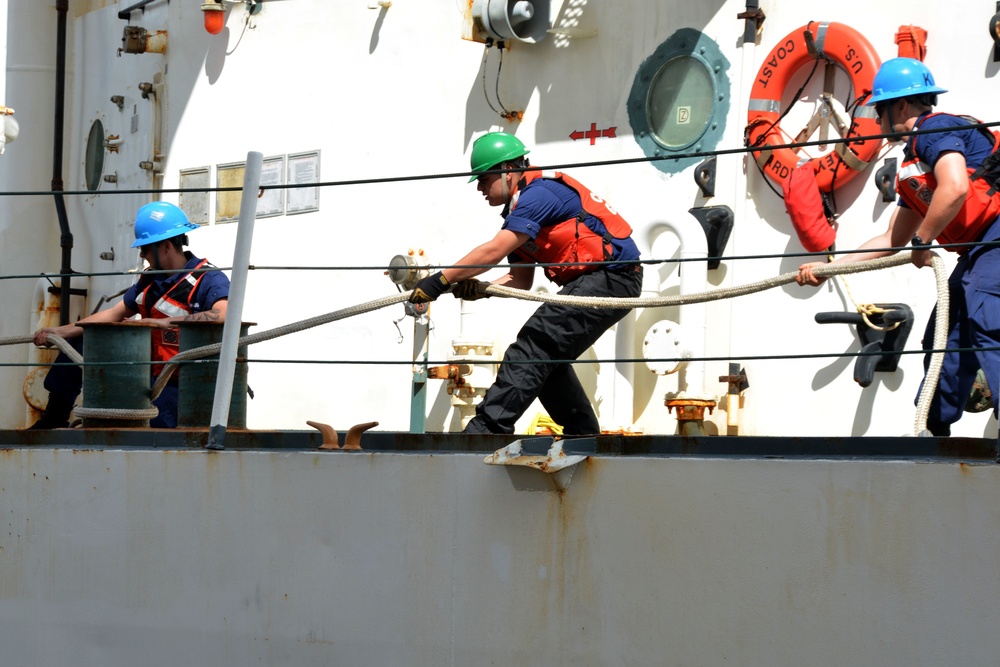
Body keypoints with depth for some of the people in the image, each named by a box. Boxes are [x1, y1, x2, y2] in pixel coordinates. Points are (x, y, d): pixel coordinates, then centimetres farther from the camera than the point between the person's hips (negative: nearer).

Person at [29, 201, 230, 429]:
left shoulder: (208, 281, -15)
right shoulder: (150, 280, 11)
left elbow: (225, 314, -36)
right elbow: (115, 313, 15)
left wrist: (168, 322, -37)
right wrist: (61, 331, 7)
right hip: (148, 375, 8)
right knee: (79, 345, 11)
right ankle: (54, 418, 22)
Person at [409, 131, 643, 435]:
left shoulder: (538, 193, -15)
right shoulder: (519, 211, 17)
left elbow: (493, 251, -22)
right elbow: (521, 279, 12)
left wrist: (441, 281, -19)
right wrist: (479, 288, -7)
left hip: (613, 276, -11)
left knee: (535, 344, -16)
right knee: (546, 357, 15)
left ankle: (488, 427, -20)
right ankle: (582, 434, 22)